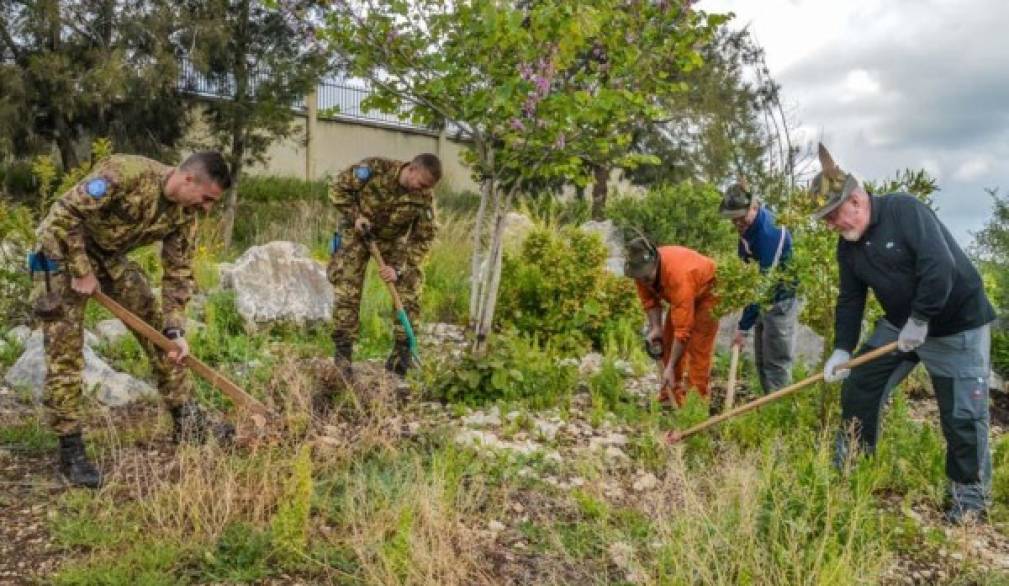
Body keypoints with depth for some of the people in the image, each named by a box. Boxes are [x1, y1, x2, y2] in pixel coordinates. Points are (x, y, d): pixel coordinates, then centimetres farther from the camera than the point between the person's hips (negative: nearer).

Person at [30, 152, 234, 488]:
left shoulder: (185, 214, -9)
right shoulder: (126, 173, -31)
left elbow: (178, 272, -4)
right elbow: (64, 213, -28)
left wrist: (175, 330, -10)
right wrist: (82, 272, -23)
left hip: (110, 257, 7)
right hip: (64, 252, -7)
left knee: (157, 329, 5)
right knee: (65, 355, -8)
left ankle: (187, 422, 14)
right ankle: (70, 451, 2)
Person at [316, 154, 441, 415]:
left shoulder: (424, 198, -19)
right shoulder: (374, 169, -26)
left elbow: (423, 239, -13)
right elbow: (338, 188, -12)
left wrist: (399, 268, -21)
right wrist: (355, 215, -22)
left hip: (393, 240, 2)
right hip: (356, 234, -2)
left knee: (409, 291, -7)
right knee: (347, 292, -9)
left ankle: (402, 354, 4)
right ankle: (342, 354, 0)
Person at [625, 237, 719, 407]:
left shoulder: (678, 275, -42)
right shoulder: (642, 269, -24)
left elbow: (683, 329, -41)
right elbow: (649, 299, -4)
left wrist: (670, 367, -39)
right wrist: (655, 327, -19)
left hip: (707, 289, -7)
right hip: (681, 294, 7)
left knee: (697, 347, -15)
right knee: (669, 342, 6)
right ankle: (669, 398, 12)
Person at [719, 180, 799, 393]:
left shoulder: (771, 233, -28)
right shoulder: (747, 226, -2)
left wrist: (744, 326, -24)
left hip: (781, 300, -9)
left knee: (776, 361, -6)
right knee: (761, 361, 13)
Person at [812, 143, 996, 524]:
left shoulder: (904, 210, -23)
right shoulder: (848, 246, 0)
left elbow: (940, 266, -31)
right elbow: (850, 300, 3)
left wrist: (920, 320, -27)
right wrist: (842, 350, -7)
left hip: (956, 325, -7)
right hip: (900, 324, 7)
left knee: (962, 415, -3)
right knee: (859, 386, 6)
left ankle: (970, 497, 15)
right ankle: (849, 465, 23)